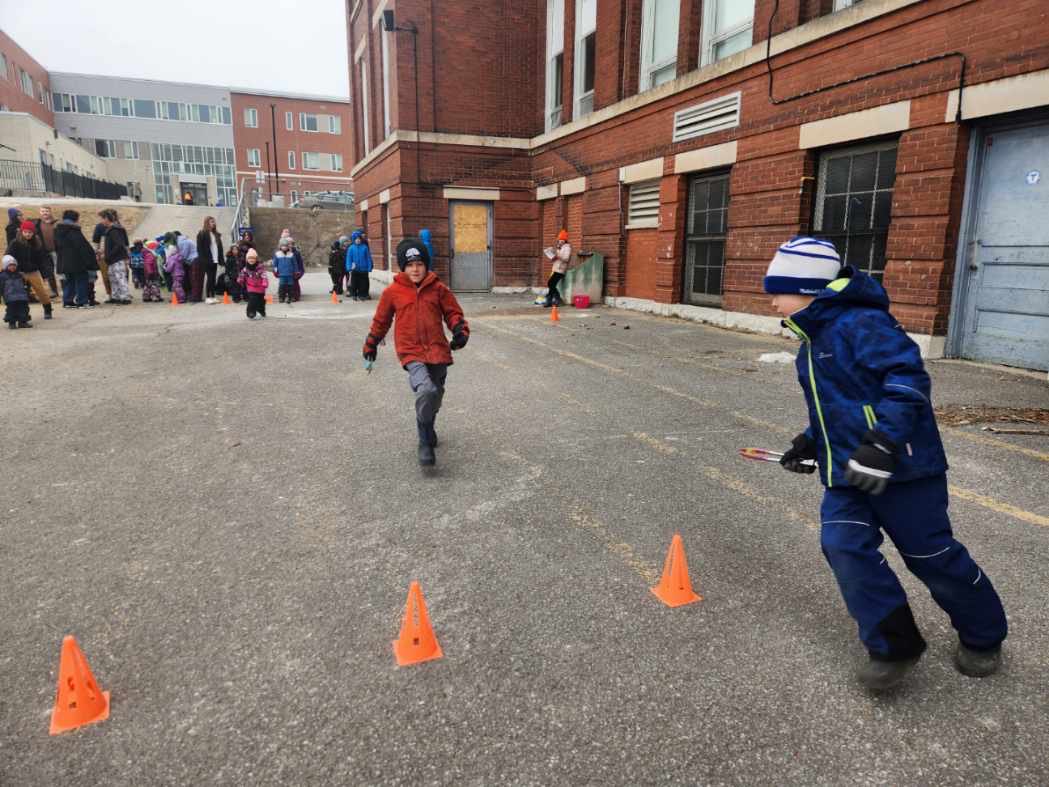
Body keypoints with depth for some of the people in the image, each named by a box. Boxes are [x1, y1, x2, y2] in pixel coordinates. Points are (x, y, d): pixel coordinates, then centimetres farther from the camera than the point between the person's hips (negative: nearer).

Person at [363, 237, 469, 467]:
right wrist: (371, 345, 23)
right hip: (411, 352, -3)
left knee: (435, 396, 15)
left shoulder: (438, 289, 3)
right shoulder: (392, 292, 1)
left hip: (438, 351, 3)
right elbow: (381, 320, 13)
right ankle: (425, 443, -11)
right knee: (426, 390, -27)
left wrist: (460, 330, -10)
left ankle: (427, 429, 46)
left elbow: (453, 313, 10)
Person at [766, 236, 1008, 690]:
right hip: (846, 473, 8)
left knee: (932, 556, 6)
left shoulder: (861, 323, -17)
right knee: (844, 547, -7)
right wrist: (810, 442, 17)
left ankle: (983, 636, 33)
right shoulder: (813, 340, 14)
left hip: (900, 467, -8)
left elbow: (908, 376, -27)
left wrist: (881, 443, -33)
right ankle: (895, 645, 8)